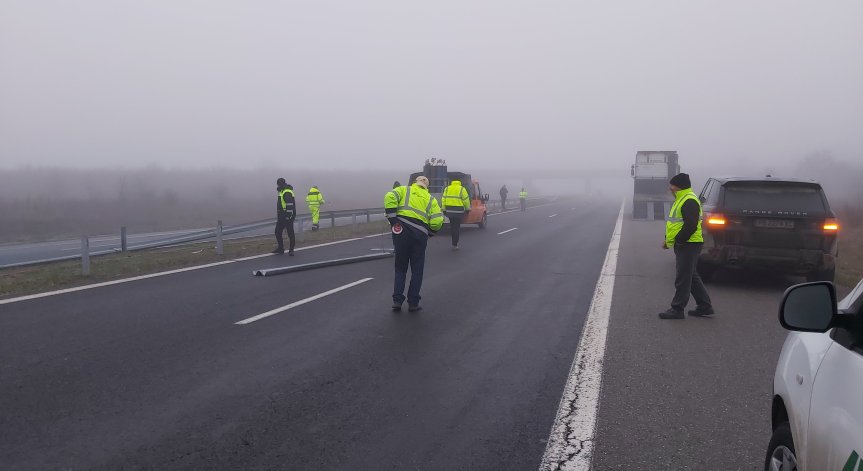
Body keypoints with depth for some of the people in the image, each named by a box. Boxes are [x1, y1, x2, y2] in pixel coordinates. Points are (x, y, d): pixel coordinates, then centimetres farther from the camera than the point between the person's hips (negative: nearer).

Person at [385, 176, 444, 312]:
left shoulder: (404, 190, 14)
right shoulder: (431, 199, 16)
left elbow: (389, 198, -7)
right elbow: (437, 221, 1)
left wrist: (392, 219, -5)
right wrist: (429, 233, 19)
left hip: (401, 230, 0)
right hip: (420, 233, 0)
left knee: (400, 268, 14)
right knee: (417, 270, 12)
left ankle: (397, 301, 8)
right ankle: (413, 303, 12)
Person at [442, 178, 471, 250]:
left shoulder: (447, 189, 6)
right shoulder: (461, 189, -6)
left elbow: (443, 200, 7)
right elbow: (466, 200, -3)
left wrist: (444, 209, 14)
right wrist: (467, 209, 11)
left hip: (449, 210, 4)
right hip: (458, 211, -4)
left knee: (452, 226, 18)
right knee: (456, 227, 1)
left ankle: (454, 242, 23)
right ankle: (455, 245, 2)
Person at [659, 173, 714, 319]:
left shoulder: (689, 201, -17)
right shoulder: (681, 199, 18)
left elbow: (690, 225, -24)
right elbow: (675, 223, 26)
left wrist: (677, 240, -19)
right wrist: (668, 239, 18)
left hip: (688, 245, -11)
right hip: (684, 245, 11)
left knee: (683, 278, -5)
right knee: (691, 277, 16)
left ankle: (677, 309, 0)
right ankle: (705, 306, 22)